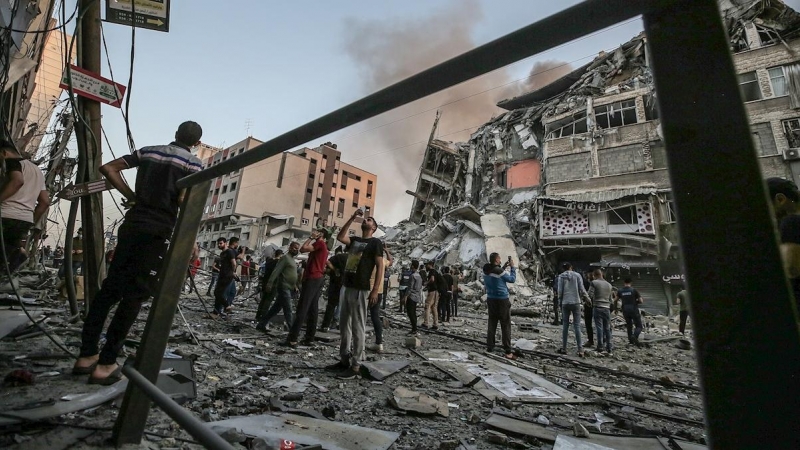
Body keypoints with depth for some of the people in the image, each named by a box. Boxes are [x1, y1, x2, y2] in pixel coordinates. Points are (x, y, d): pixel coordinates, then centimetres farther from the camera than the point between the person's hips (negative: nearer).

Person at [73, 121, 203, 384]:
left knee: (110, 287, 10)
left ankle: (87, 355, 16)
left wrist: (131, 195, 9)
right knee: (135, 295, -2)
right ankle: (106, 364, 0)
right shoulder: (194, 164, -2)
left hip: (132, 224, 5)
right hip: (159, 232, -5)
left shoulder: (148, 151, 13)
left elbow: (108, 168, 8)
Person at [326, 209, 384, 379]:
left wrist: (375, 290, -16)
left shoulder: (375, 242, -3)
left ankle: (355, 366, 4)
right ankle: (344, 360, 22)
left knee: (357, 328, -3)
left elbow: (379, 267, -8)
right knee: (344, 326, 12)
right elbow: (340, 237, -1)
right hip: (346, 286, 7)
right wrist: (352, 218, 0)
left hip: (361, 289, -7)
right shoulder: (354, 240, 16)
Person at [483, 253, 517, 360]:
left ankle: (490, 347, 16)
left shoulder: (486, 271, 1)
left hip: (491, 299, 7)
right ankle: (508, 352, 2)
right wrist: (512, 267, 2)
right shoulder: (499, 271, -20)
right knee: (506, 326, 0)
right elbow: (512, 279, -8)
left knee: (492, 324, 14)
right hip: (502, 300, -6)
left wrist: (503, 267, 13)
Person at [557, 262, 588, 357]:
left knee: (565, 325, 7)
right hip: (576, 302, 0)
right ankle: (580, 349, 0)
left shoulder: (561, 276, 2)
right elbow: (582, 289, 0)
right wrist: (586, 296, 18)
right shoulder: (577, 275, 3)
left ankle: (564, 348, 10)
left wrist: (560, 302, 9)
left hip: (565, 303, 0)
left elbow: (560, 291, -1)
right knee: (577, 326, 2)